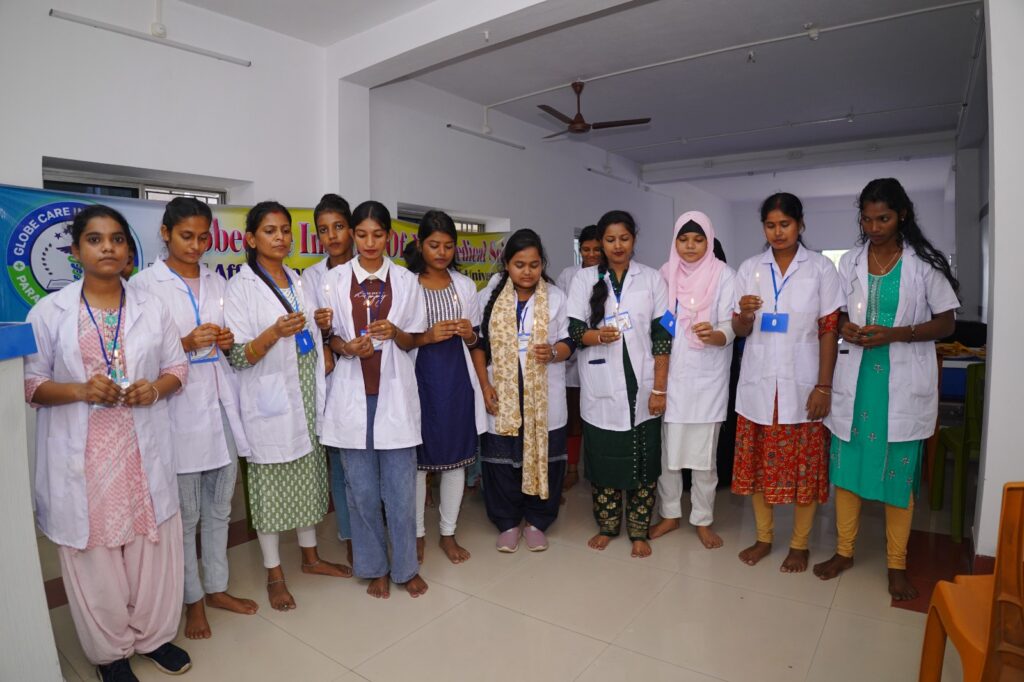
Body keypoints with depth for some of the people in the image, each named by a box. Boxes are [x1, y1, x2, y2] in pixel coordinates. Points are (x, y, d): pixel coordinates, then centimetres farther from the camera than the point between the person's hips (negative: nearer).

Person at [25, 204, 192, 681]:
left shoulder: (151, 307, 4)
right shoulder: (49, 312, -2)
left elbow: (177, 367, 8)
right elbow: (30, 383, -1)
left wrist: (156, 389, -13)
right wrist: (81, 390, -19)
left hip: (143, 448, 2)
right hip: (83, 454, -1)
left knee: (153, 543, 10)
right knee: (92, 551, 9)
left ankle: (154, 634, 32)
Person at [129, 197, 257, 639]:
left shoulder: (217, 282, 11)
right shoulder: (144, 284, -5)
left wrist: (228, 341, -3)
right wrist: (186, 344, -19)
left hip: (221, 404, 5)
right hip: (179, 408, -5)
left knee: (219, 507, 15)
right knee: (185, 513, 7)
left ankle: (217, 586, 31)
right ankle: (193, 598, 26)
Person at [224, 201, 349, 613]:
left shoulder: (298, 282, 11)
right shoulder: (240, 287, -7)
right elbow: (236, 356, -12)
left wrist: (326, 354, 3)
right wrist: (274, 334, -28)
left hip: (307, 396, 6)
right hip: (270, 402, -5)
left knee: (309, 476, 14)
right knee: (271, 483, 4)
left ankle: (310, 556, 32)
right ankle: (274, 574, 20)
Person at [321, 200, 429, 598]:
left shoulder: (406, 281, 3)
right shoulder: (335, 279, 2)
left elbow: (413, 340, 7)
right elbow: (328, 335, 7)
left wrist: (394, 333, -15)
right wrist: (346, 347, -14)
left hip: (395, 393, 0)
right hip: (353, 394, 0)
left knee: (401, 488, 5)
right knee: (362, 489, 8)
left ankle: (406, 566, 24)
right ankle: (375, 567, 27)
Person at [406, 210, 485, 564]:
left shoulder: (465, 285, 8)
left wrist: (468, 333, -9)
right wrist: (426, 337, -20)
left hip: (457, 379, 3)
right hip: (420, 379, -3)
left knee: (456, 457, 10)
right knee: (417, 459, 6)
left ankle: (448, 533, 27)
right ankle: (417, 534, 26)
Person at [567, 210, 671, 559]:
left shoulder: (652, 278, 3)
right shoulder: (584, 279, 3)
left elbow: (662, 336, 0)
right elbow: (572, 330, -1)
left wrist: (659, 388, -5)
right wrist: (597, 336, -23)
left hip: (641, 387, 0)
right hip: (600, 389, 0)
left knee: (643, 461, 6)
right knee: (603, 459, 8)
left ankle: (638, 531, 23)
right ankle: (606, 526, 27)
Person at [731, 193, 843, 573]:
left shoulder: (821, 268, -1)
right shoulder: (749, 269, 5)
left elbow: (829, 330, -3)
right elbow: (740, 331, 6)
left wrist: (824, 386, -9)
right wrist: (744, 314, -18)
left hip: (802, 383, -2)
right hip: (758, 382, 2)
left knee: (804, 465, 6)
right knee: (759, 462, 9)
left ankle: (800, 544, 23)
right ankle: (764, 537, 26)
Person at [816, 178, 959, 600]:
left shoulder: (925, 264, -3)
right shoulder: (850, 262, 6)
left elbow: (945, 324, -1)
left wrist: (894, 334, -17)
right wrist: (845, 327, -9)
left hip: (904, 384, -2)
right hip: (856, 378, 3)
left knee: (899, 471, 4)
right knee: (847, 464, 7)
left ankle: (897, 565, 20)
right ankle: (844, 551, 22)